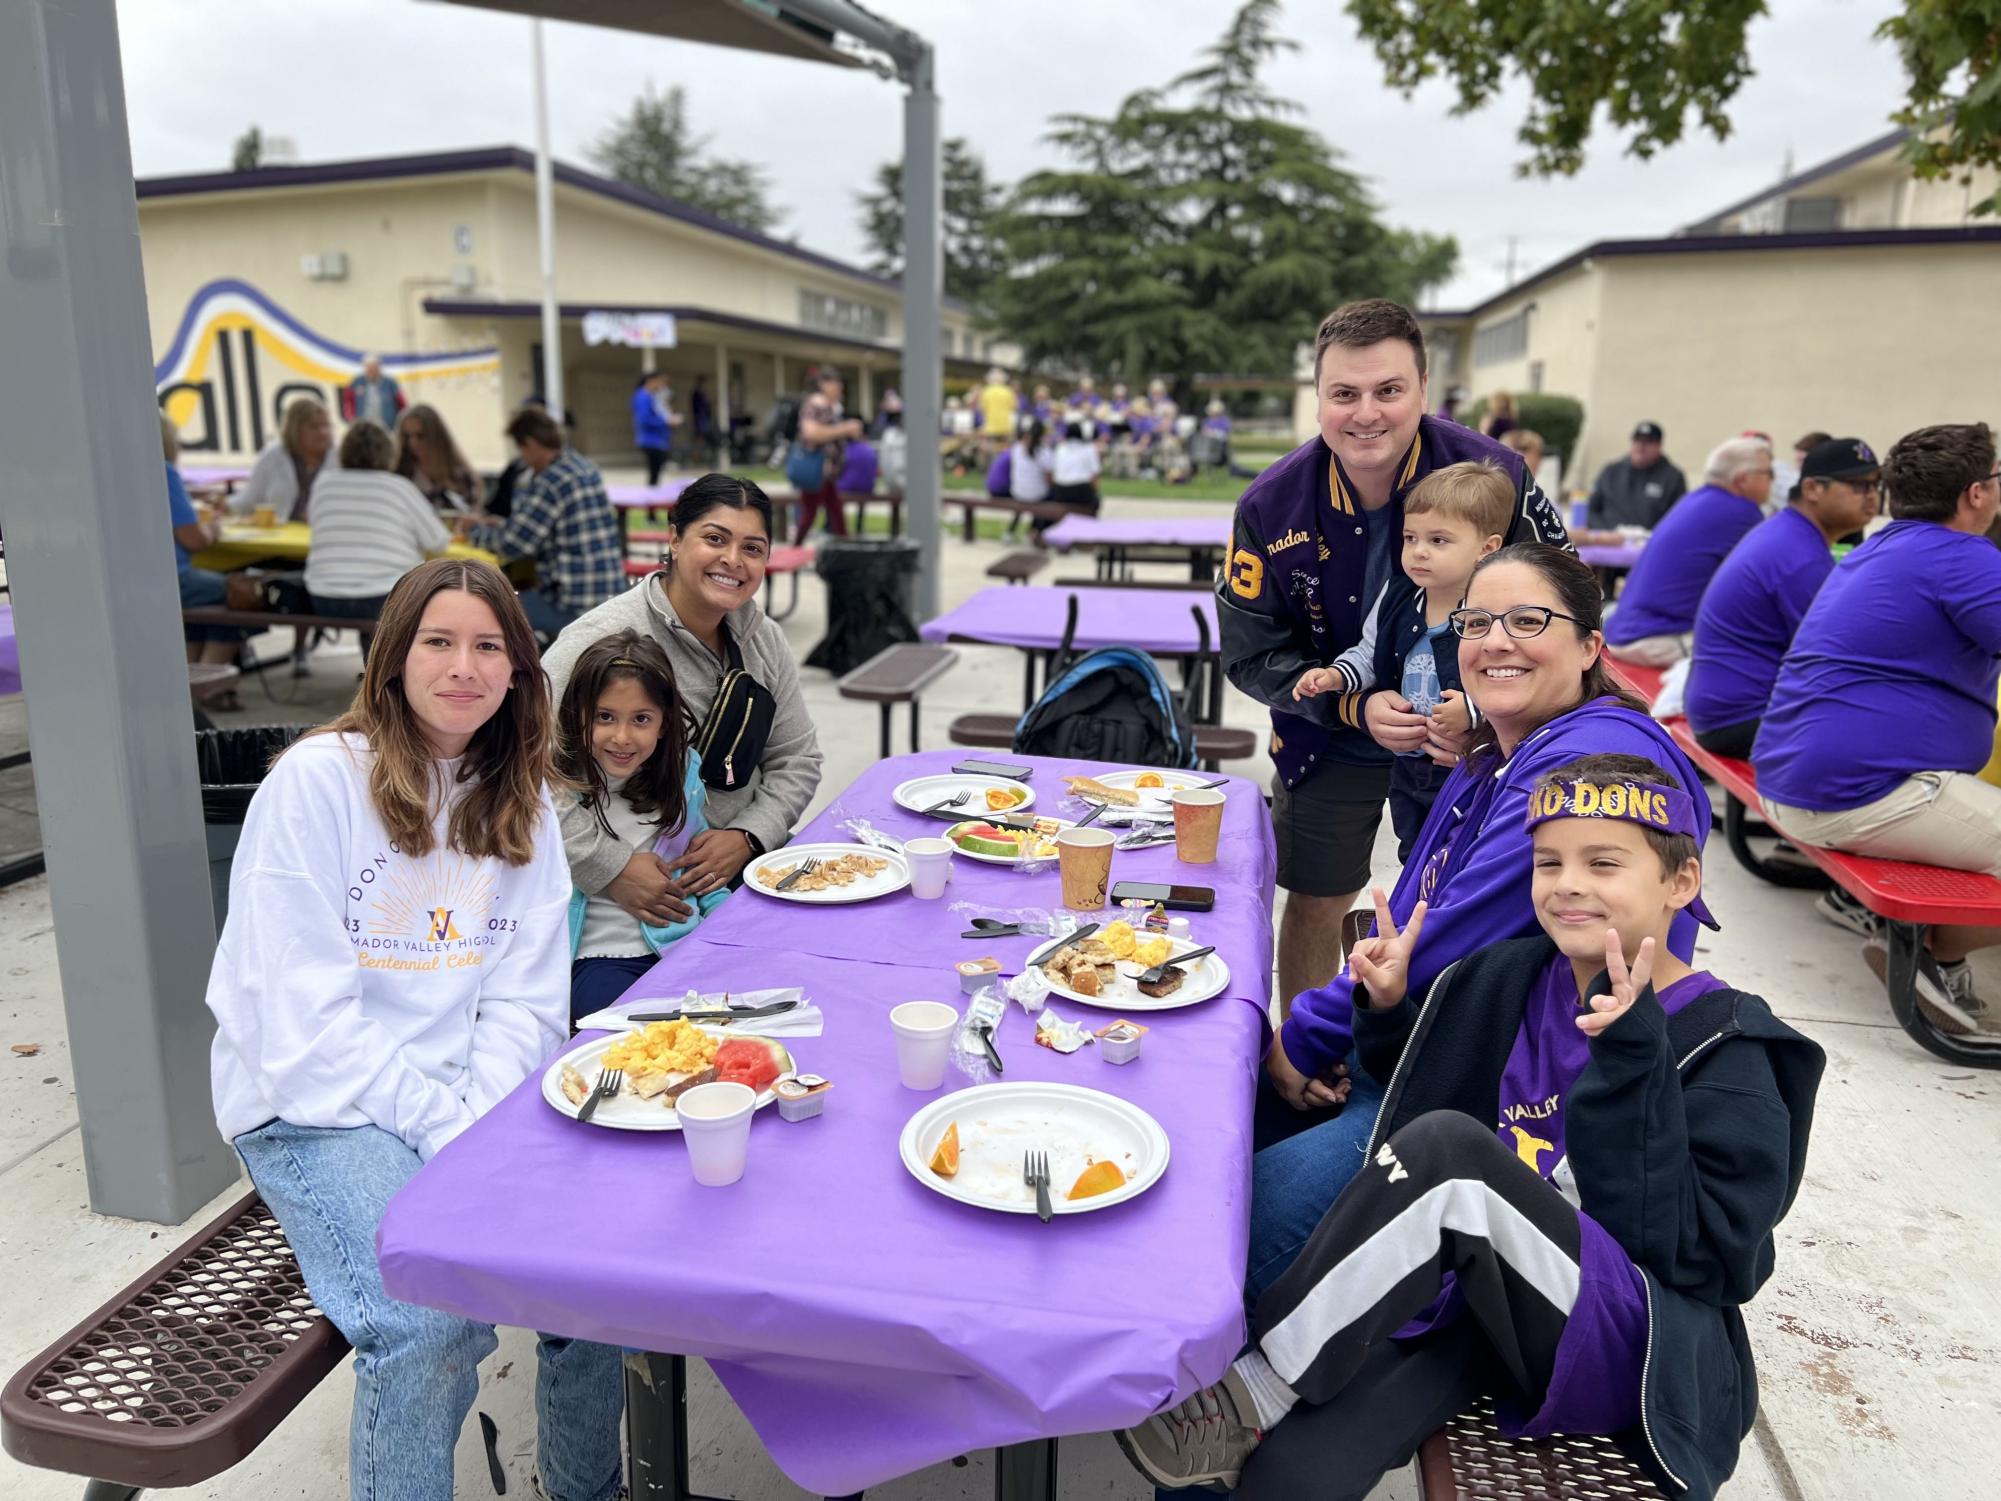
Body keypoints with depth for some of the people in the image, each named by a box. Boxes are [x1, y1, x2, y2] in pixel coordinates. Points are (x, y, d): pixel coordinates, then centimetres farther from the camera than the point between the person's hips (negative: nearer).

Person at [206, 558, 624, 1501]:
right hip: (314, 1104, -4)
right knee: (434, 1323, -27)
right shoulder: (317, 779, -9)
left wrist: (482, 1116, -14)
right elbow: (305, 1015, -15)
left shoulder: (522, 805, 7)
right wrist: (441, 1126, -19)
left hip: (471, 1094, 5)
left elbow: (525, 998, 3)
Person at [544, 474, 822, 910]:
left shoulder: (764, 639, 7)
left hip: (746, 860, 7)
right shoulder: (604, 638, -14)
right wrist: (611, 867, -26)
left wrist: (748, 837, -6)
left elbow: (796, 759, 11)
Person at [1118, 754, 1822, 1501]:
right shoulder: (1510, 980, 7)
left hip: (1637, 1357, -3)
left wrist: (1633, 1056, -24)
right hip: (1478, 1304, 3)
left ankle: (1260, 1388, -18)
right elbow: (1419, 1104, 19)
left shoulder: (1724, 1048, -6)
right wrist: (1390, 1012, 1)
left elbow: (1685, 1255, -16)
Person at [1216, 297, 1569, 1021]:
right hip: (1331, 741, 1)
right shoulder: (1271, 505, -18)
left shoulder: (1493, 473, -21)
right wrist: (1355, 705, -26)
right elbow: (1252, 653, -12)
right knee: (1314, 908, 12)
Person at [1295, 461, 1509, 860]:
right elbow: (1369, 652, 14)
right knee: (1414, 859, 23)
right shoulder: (1396, 598, -1)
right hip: (1408, 765, 6)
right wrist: (1335, 676, -2)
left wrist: (1475, 709, -34)